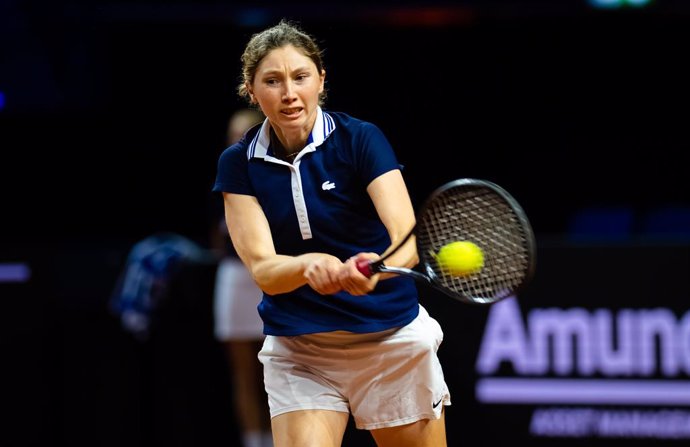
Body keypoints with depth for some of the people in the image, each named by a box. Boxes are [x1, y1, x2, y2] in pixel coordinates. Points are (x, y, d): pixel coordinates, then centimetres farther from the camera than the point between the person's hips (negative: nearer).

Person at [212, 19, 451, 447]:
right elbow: (262, 269, -15)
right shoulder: (239, 164, -4)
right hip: (297, 354, 1)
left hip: (393, 343, -1)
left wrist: (375, 267, -46)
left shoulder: (361, 140, -10)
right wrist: (309, 265, -38)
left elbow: (409, 239, -23)